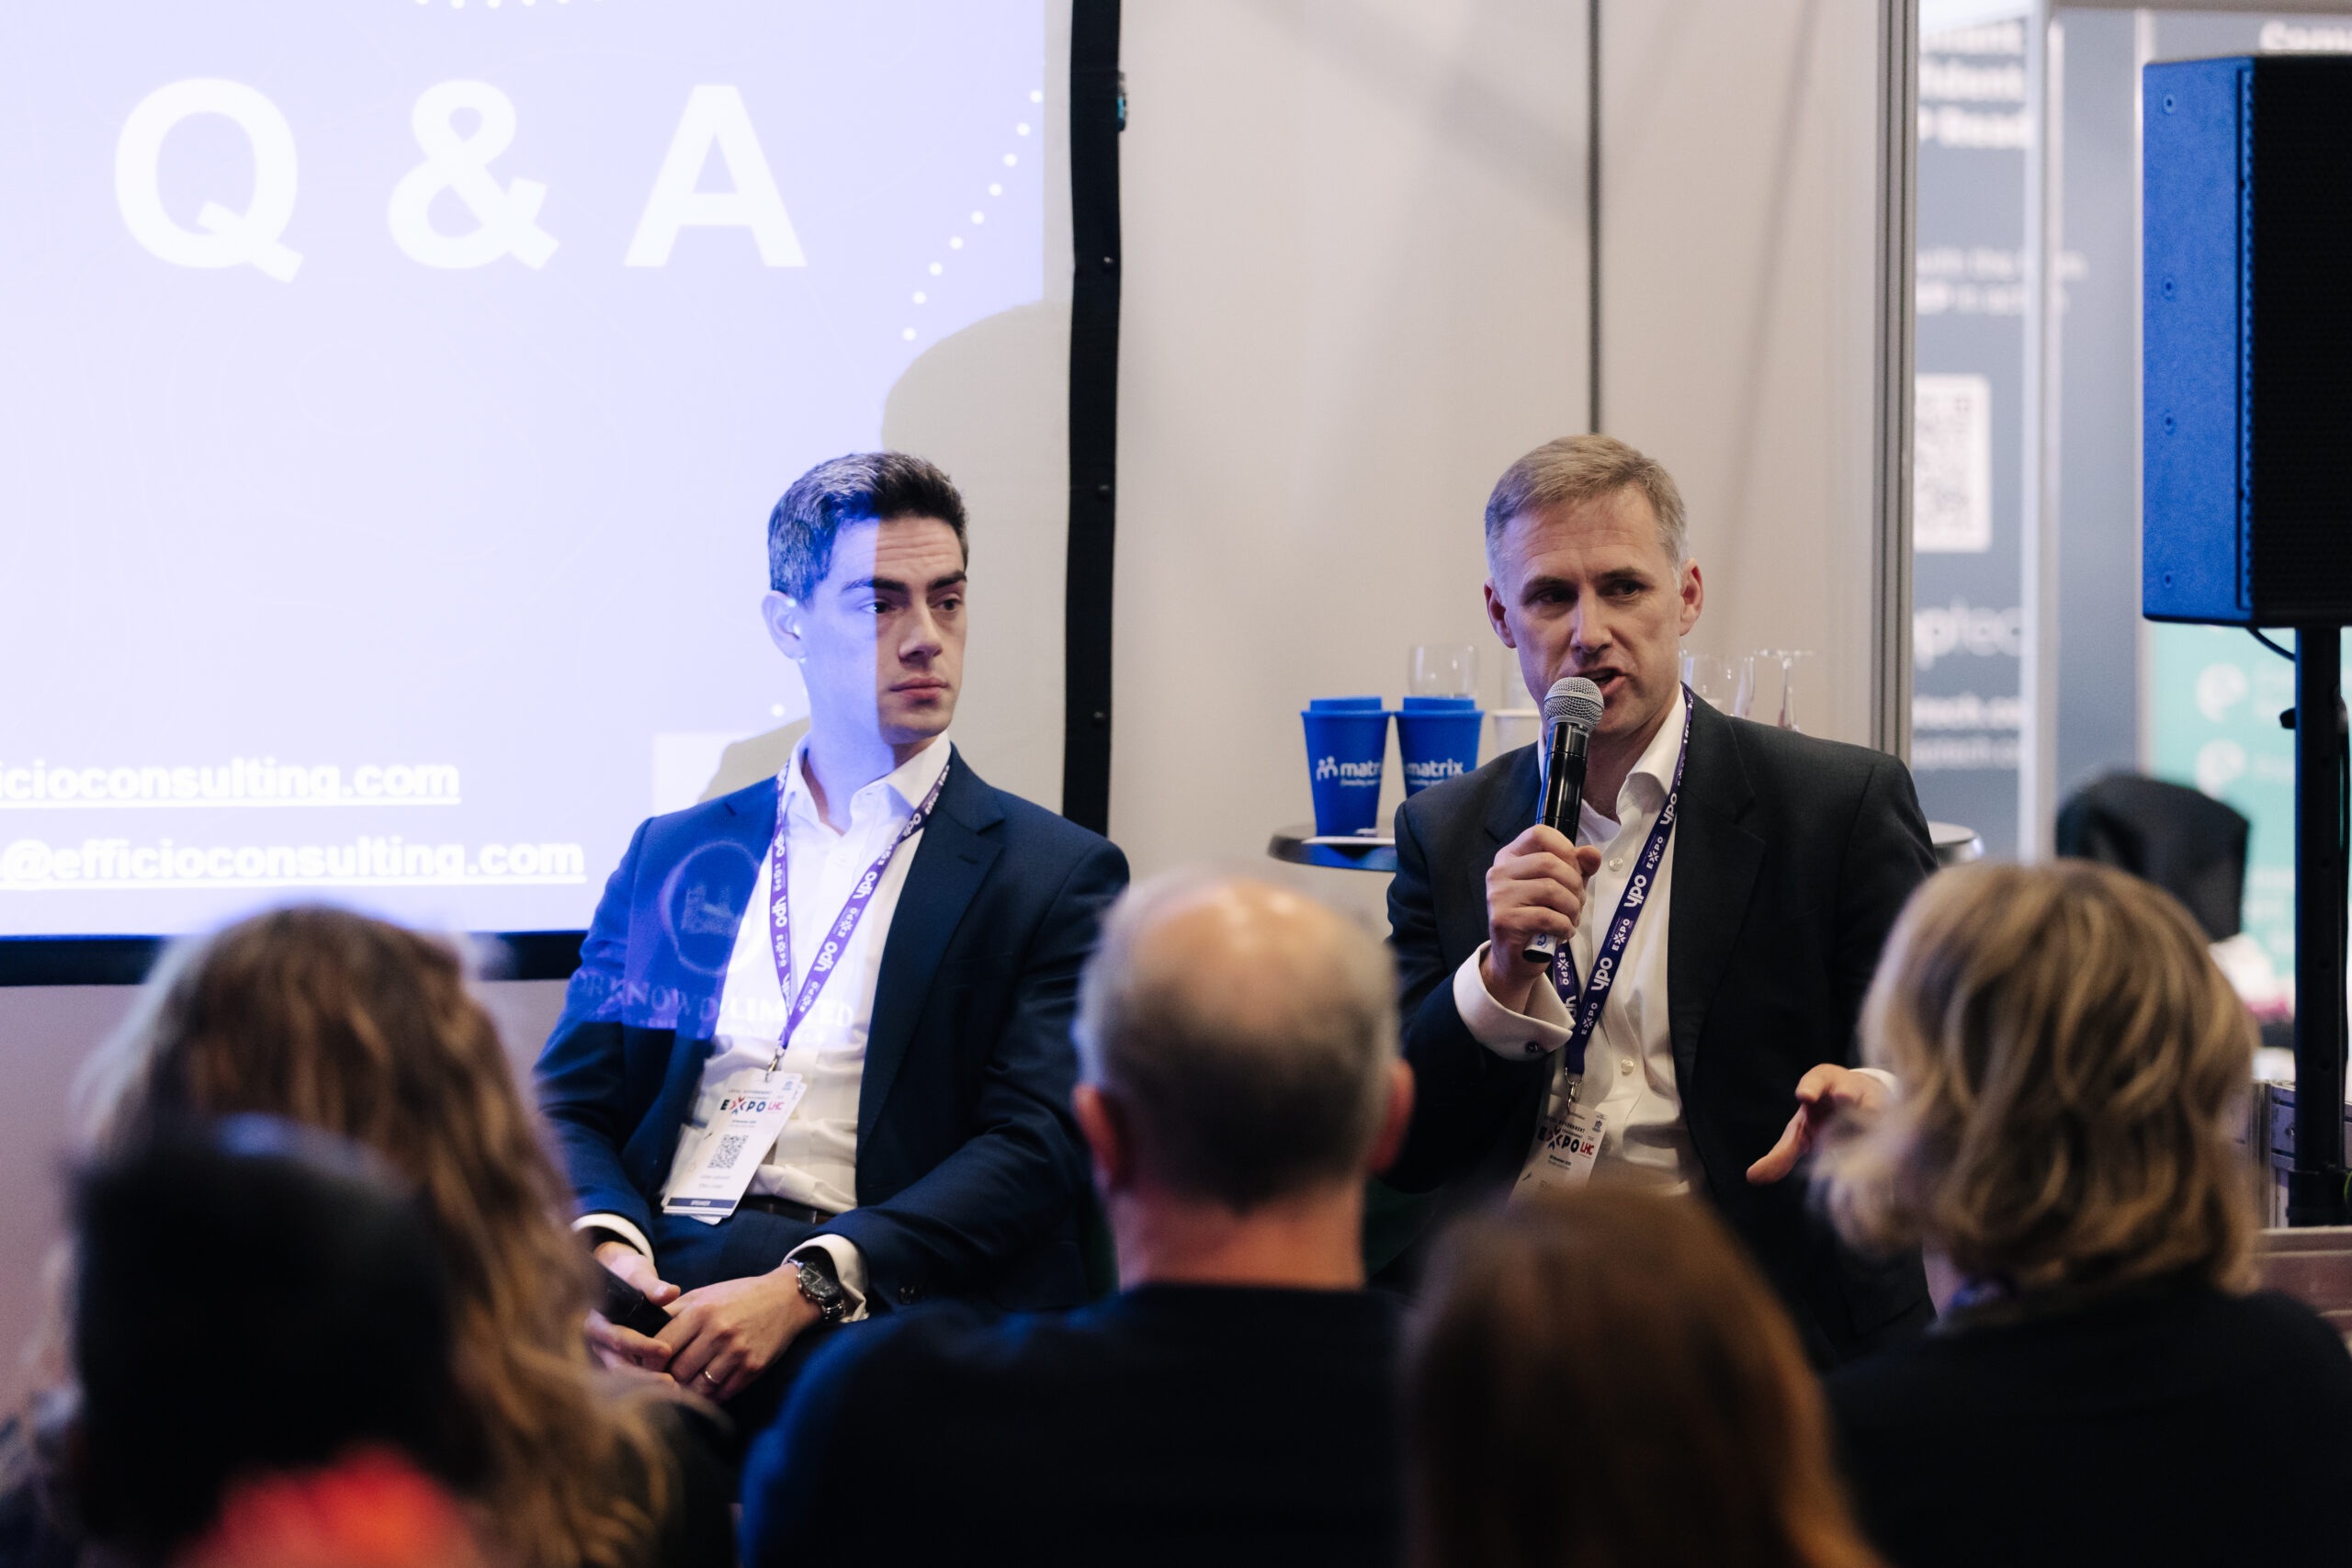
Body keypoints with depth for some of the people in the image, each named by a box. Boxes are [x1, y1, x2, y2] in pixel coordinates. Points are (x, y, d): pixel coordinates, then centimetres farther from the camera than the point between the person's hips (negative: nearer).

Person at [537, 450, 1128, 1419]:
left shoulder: (1054, 876, 11)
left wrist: (804, 1287, -18)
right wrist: (604, 1245, -10)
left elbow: (1035, 1146, -2)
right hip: (661, 1289, 2)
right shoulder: (672, 855, 23)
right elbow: (570, 1103, 17)